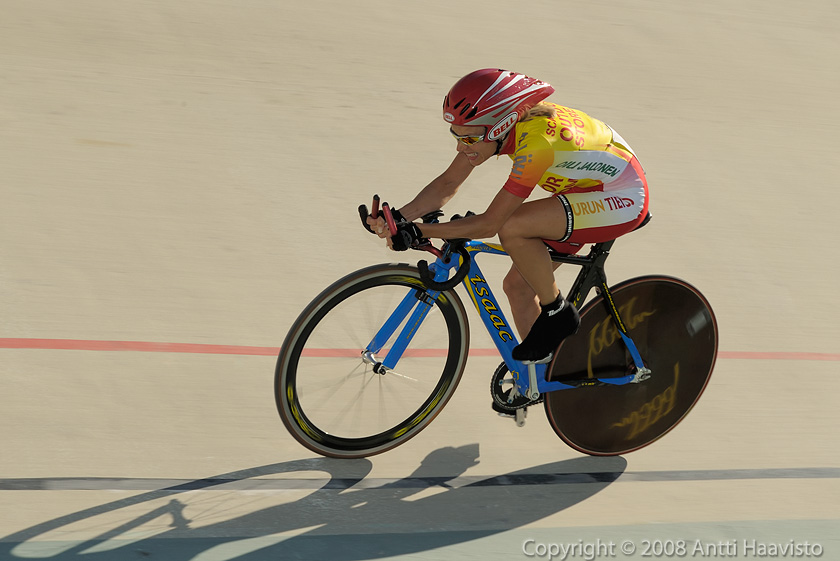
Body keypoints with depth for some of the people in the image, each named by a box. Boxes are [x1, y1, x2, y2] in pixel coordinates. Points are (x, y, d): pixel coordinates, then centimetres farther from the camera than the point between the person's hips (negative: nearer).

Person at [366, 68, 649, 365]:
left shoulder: (535, 143, -35)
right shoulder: (498, 122, -11)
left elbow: (489, 223, -31)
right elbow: (447, 185, -7)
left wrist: (418, 232, -31)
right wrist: (399, 218, -21)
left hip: (622, 201, -9)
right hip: (585, 188, 9)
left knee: (512, 227, -27)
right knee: (518, 284, 3)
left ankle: (557, 314, -7)